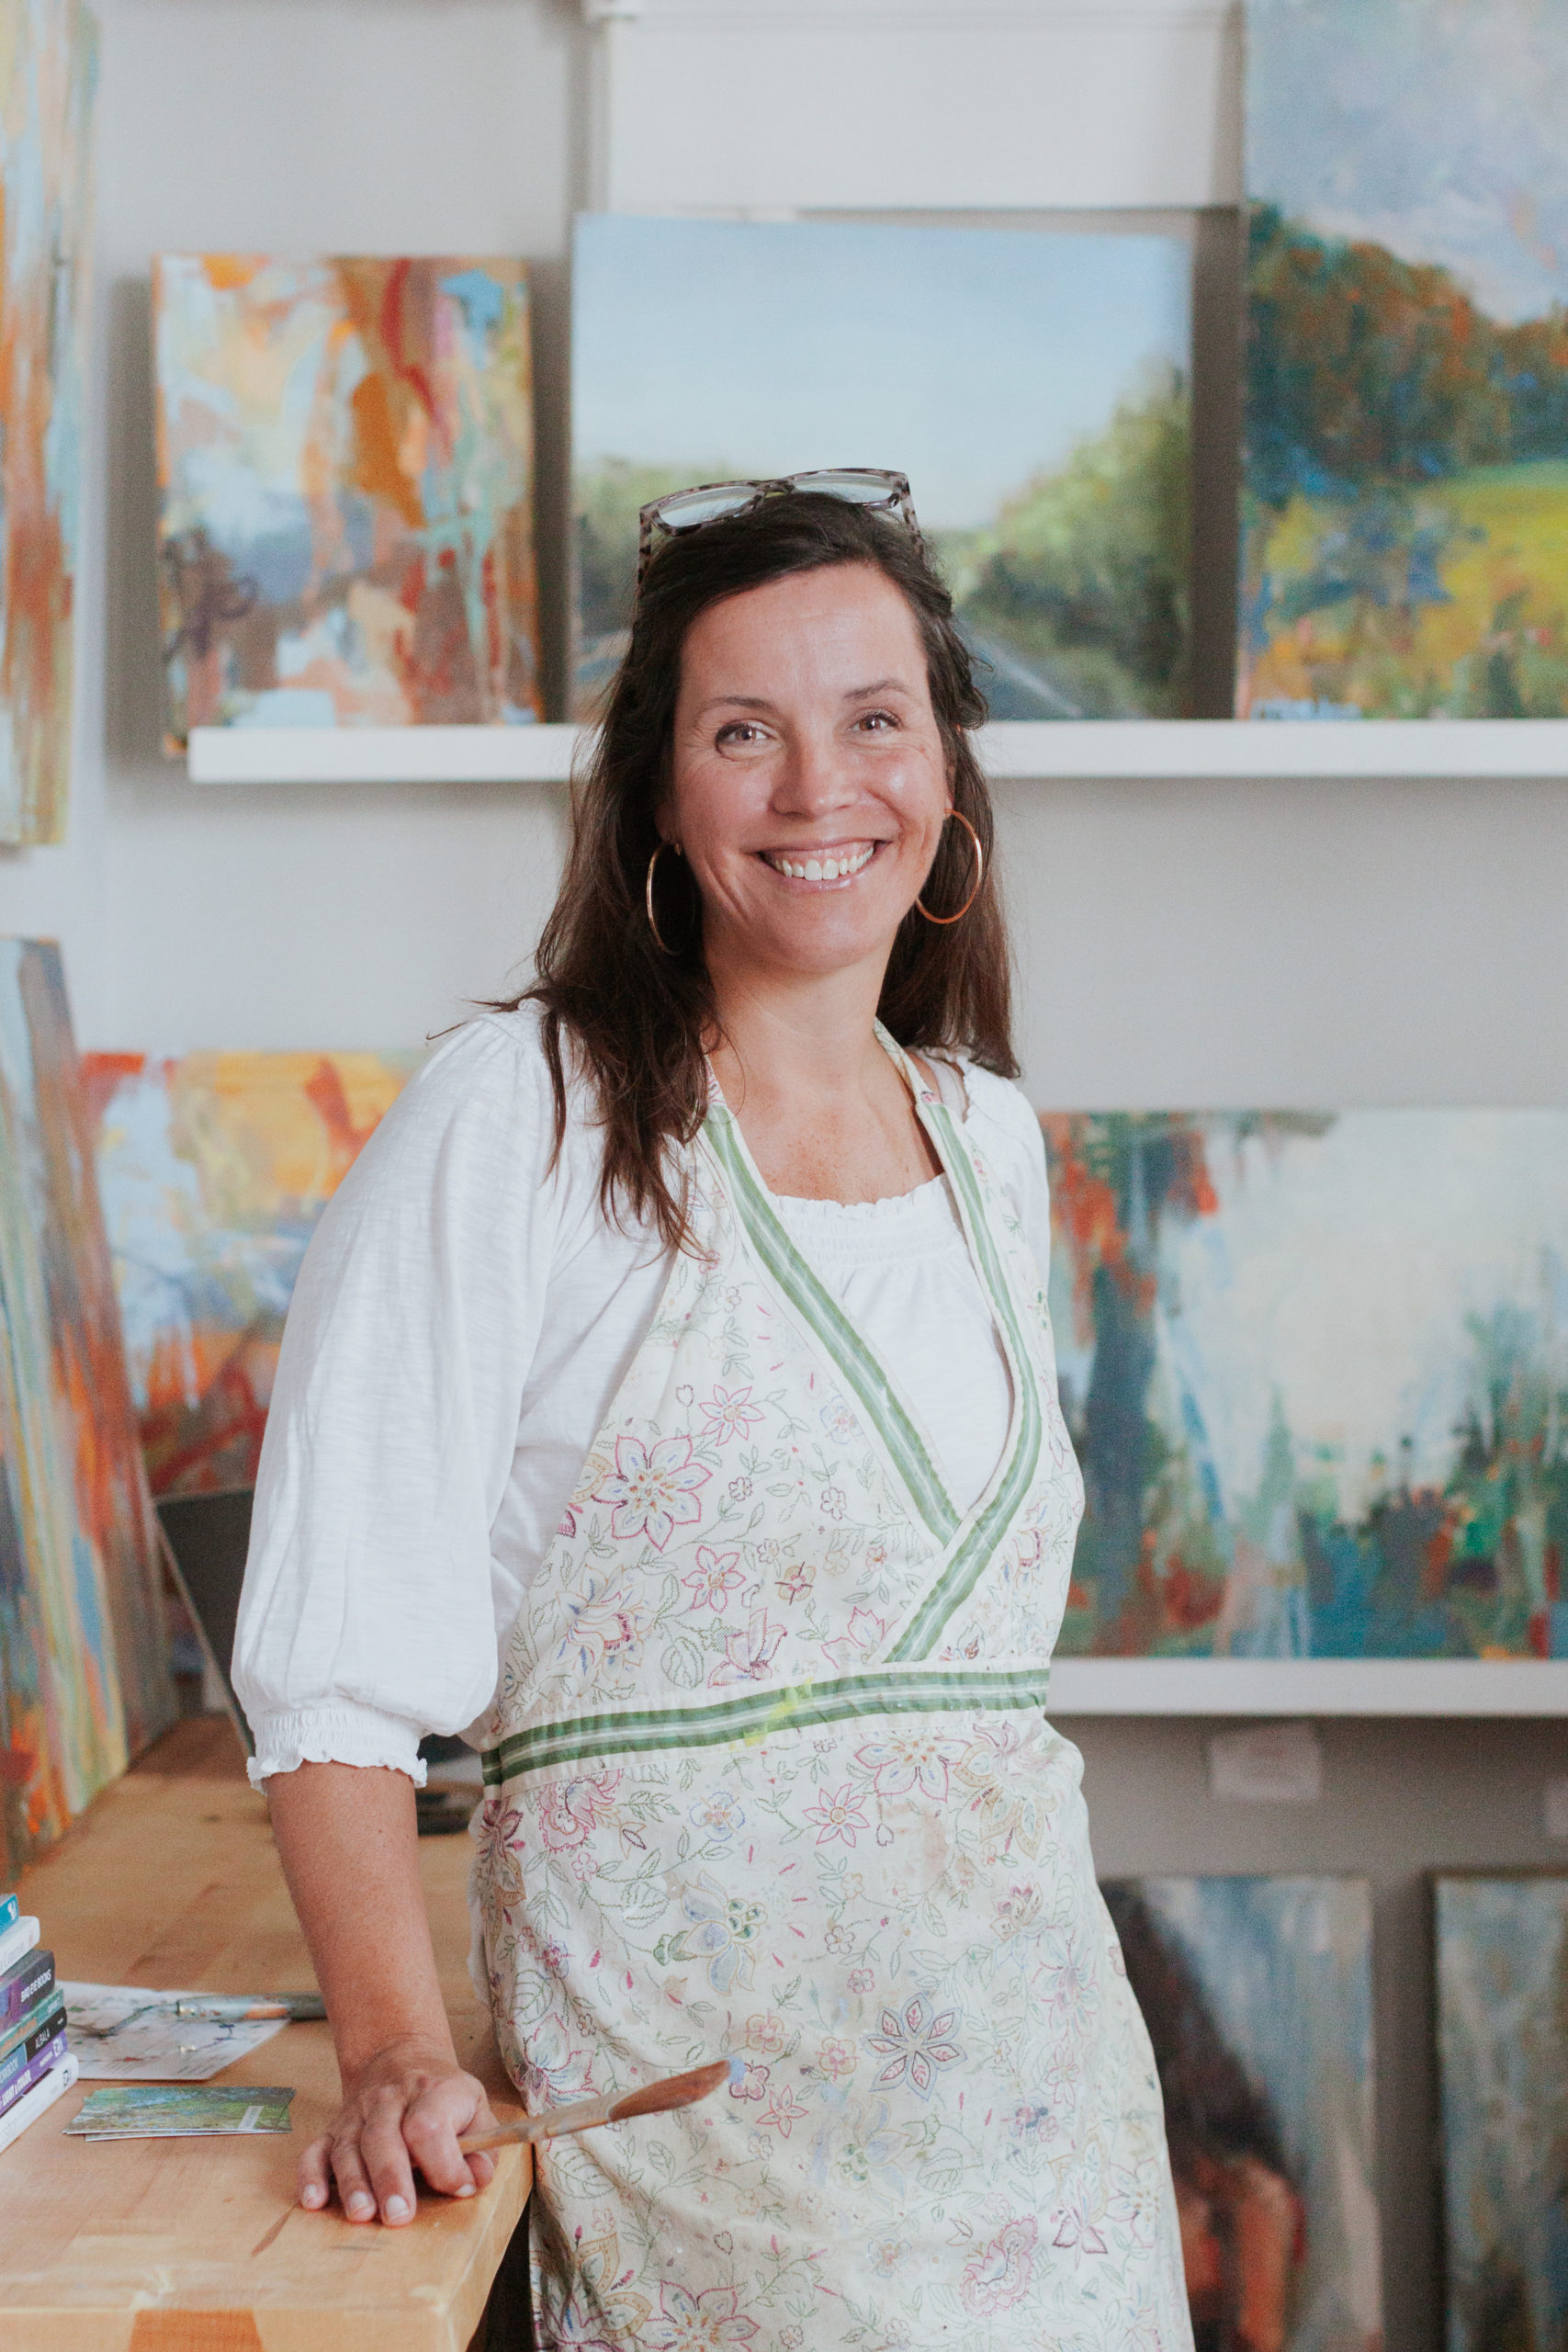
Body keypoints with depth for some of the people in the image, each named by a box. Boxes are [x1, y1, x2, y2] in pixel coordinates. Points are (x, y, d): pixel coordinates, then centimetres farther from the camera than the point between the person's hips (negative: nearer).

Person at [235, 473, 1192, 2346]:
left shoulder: (991, 1140, 11)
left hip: (1028, 2036, 5)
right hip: (685, 2055, -5)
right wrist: (394, 2054, -21)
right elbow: (335, 1647, -11)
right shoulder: (518, 1120, -8)